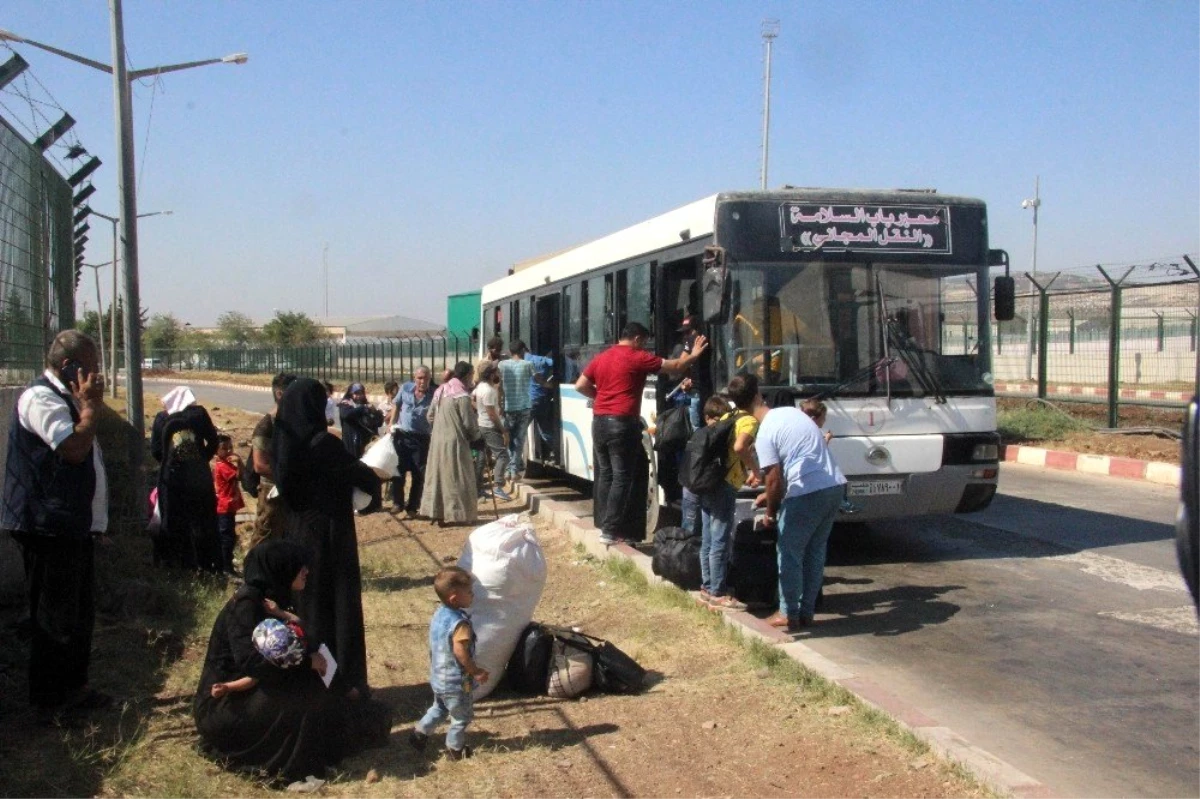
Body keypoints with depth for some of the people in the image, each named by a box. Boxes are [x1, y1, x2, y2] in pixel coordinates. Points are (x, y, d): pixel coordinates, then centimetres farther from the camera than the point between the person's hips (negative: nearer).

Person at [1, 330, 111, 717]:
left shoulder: (65, 398, 17)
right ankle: (49, 699, 9)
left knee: (79, 612, 17)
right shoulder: (40, 398, -16)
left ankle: (73, 687, 28)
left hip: (74, 525, 11)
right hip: (50, 527, -10)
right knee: (54, 616, -2)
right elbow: (74, 448, -27)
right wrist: (90, 406, -17)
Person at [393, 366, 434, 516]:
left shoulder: (434, 395, -11)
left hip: (422, 438, -2)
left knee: (418, 474, 5)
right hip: (402, 435, 2)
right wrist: (392, 424, 7)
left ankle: (413, 506, 16)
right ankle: (397, 502, 19)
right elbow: (397, 406, 13)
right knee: (398, 470, 7)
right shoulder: (405, 388, -1)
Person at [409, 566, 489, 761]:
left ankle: (420, 732, 36)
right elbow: (461, 653, -32)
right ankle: (455, 748, 29)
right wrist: (476, 672, -18)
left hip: (438, 677, 8)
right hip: (456, 682, -8)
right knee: (462, 716, 15)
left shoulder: (439, 613, -3)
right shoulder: (460, 623, -30)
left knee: (439, 708, 31)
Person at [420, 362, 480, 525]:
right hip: (454, 442, -7)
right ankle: (454, 515, 4)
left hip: (437, 440, 8)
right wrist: (476, 436, 4)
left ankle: (436, 512, 17)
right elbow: (469, 423, -12)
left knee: (438, 475, 12)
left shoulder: (441, 390, 8)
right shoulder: (462, 396, -15)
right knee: (455, 479, 1)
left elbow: (430, 416, 13)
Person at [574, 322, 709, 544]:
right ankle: (610, 530, -4)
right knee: (622, 477, -3)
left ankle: (604, 524, 16)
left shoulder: (600, 358, 13)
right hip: (622, 423, -7)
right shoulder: (637, 358, -5)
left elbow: (580, 386, 14)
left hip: (599, 421, 7)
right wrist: (693, 355, 16)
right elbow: (675, 367, 0)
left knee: (605, 473, 14)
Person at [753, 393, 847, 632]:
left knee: (789, 553, 7)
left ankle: (789, 615, 13)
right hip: (835, 486, 8)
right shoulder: (792, 412, 16)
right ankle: (807, 612, 24)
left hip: (807, 494, -8)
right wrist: (770, 495, 29)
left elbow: (775, 479, -11)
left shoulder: (765, 434, -9)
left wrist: (770, 512, 6)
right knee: (816, 551, 16)